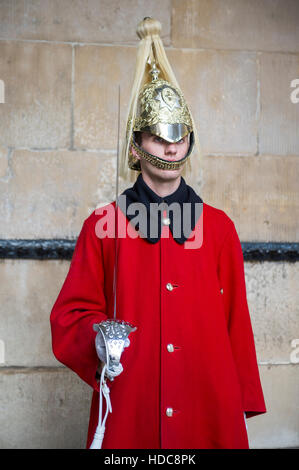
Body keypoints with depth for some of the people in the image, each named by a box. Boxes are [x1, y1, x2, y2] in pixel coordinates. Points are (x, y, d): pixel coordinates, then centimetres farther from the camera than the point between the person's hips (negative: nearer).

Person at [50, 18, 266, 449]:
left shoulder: (218, 227, 5)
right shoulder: (103, 226, 0)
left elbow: (236, 324, 7)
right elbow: (71, 315, 2)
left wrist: (243, 404, 6)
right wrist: (98, 337, -19)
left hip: (208, 410, 2)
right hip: (128, 411, -1)